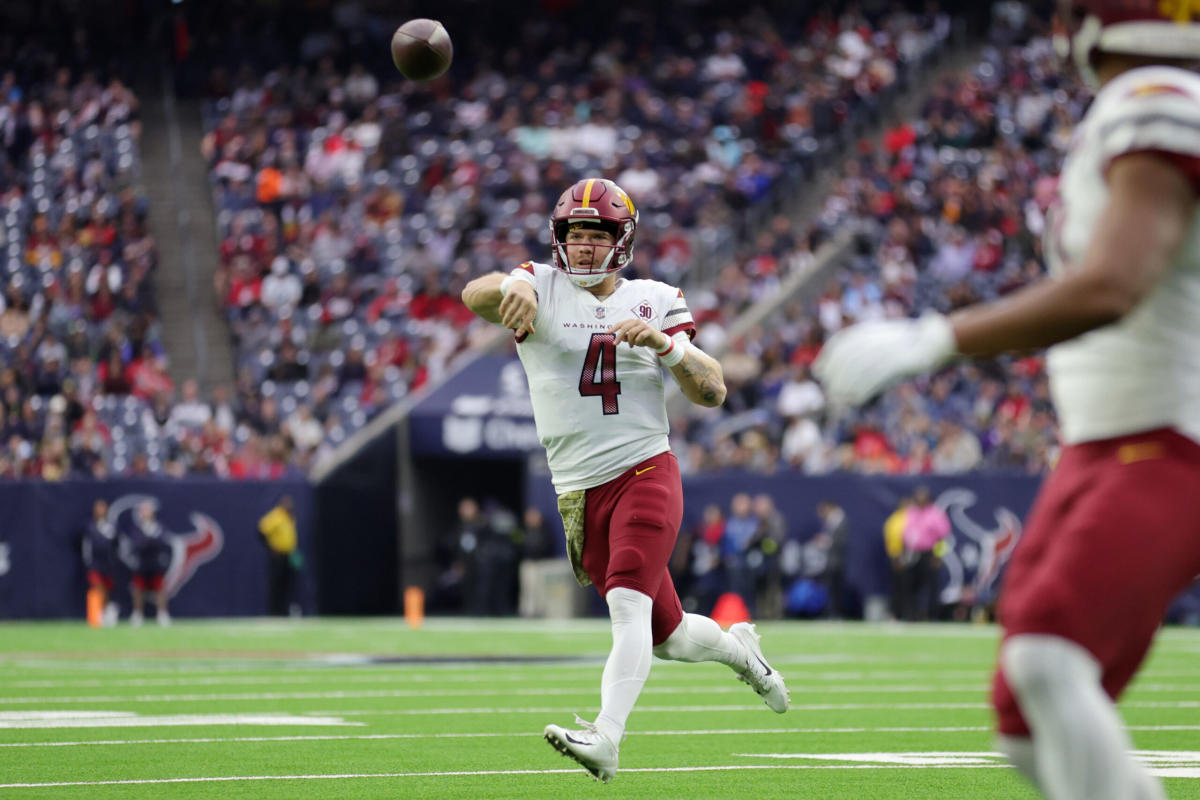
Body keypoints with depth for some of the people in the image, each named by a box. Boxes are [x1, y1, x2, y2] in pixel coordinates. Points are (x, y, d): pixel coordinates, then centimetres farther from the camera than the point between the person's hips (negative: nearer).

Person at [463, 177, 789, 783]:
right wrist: (514, 287, -42)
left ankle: (605, 738, -36)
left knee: (629, 604, -24)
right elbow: (475, 295, -18)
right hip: (580, 493, 2)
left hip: (646, 472, -2)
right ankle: (737, 647, 40)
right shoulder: (544, 289, 4)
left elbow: (713, 393, 2)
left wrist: (665, 344, -17)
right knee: (666, 636, 9)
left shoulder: (656, 302, 7)